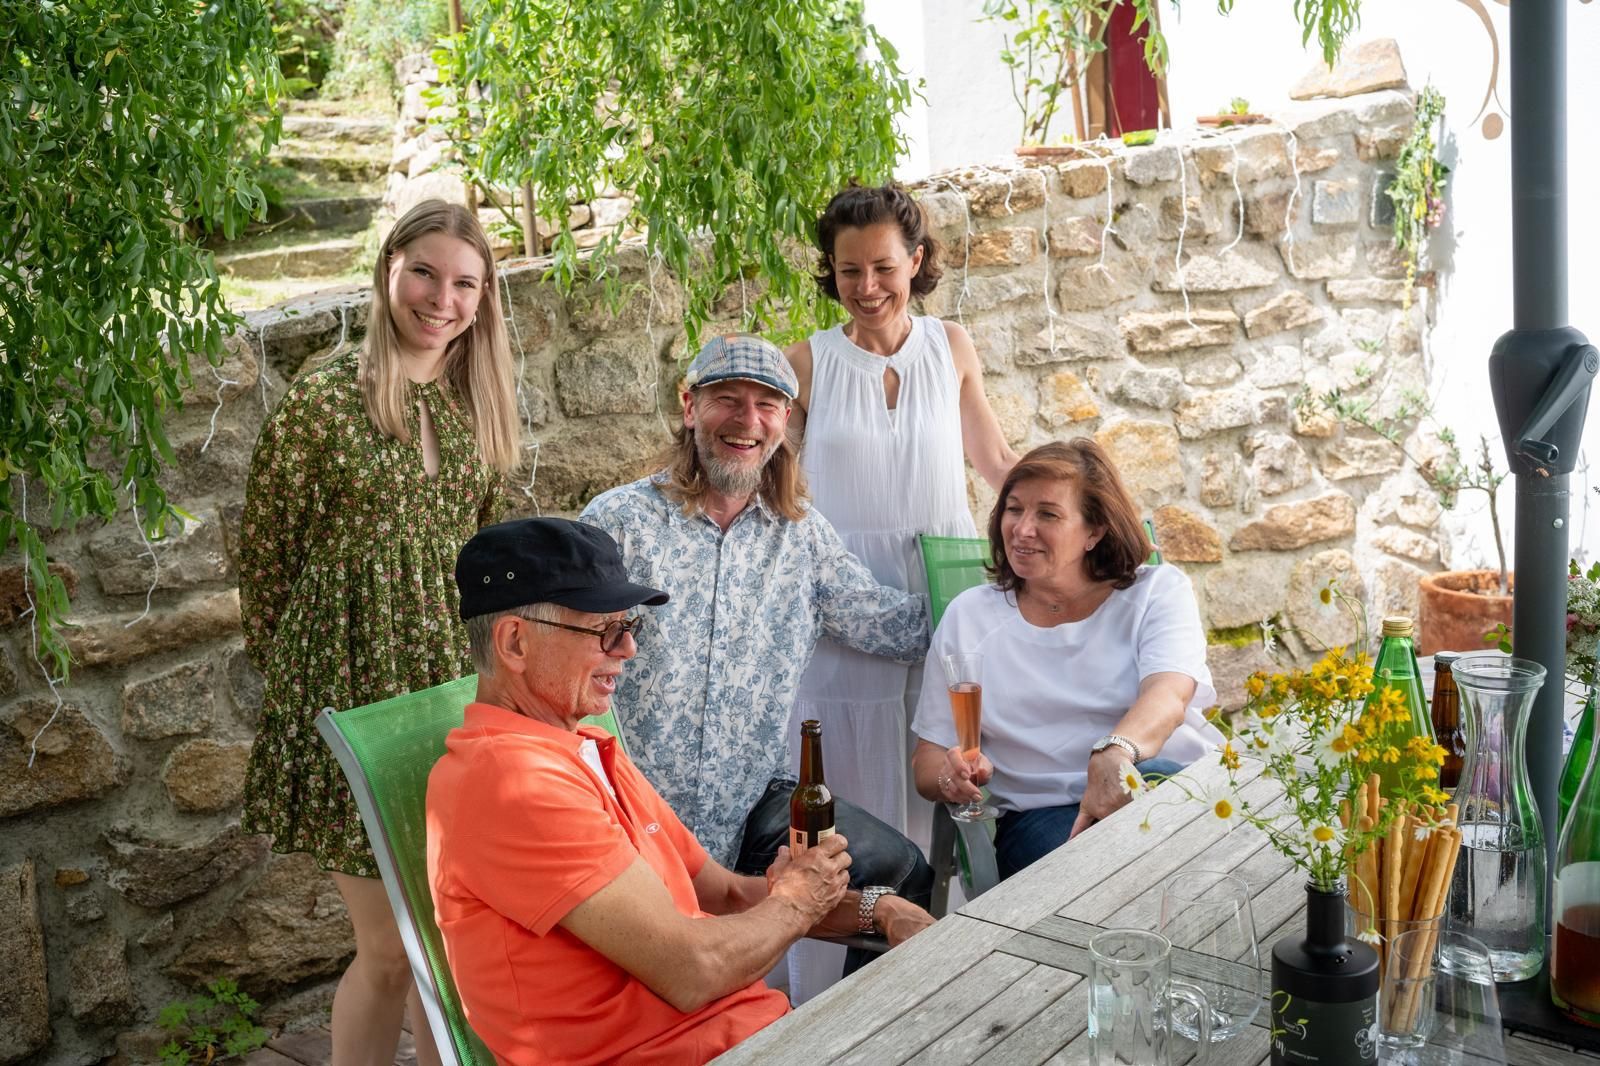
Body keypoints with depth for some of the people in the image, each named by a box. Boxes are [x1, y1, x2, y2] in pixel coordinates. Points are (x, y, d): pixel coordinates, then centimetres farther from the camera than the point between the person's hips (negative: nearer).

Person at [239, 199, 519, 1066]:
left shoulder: (476, 406, 7)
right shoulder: (322, 402, -10)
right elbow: (263, 557, -3)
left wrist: (474, 657, 16)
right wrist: (287, 677, 4)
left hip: (453, 685, 5)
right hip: (353, 689, -5)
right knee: (390, 949, 1)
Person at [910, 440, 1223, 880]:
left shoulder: (1158, 591, 9)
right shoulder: (968, 617, 14)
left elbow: (1167, 694, -14)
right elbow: (927, 758, 14)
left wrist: (1115, 754, -38)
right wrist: (953, 777, -14)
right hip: (1041, 812, -1)